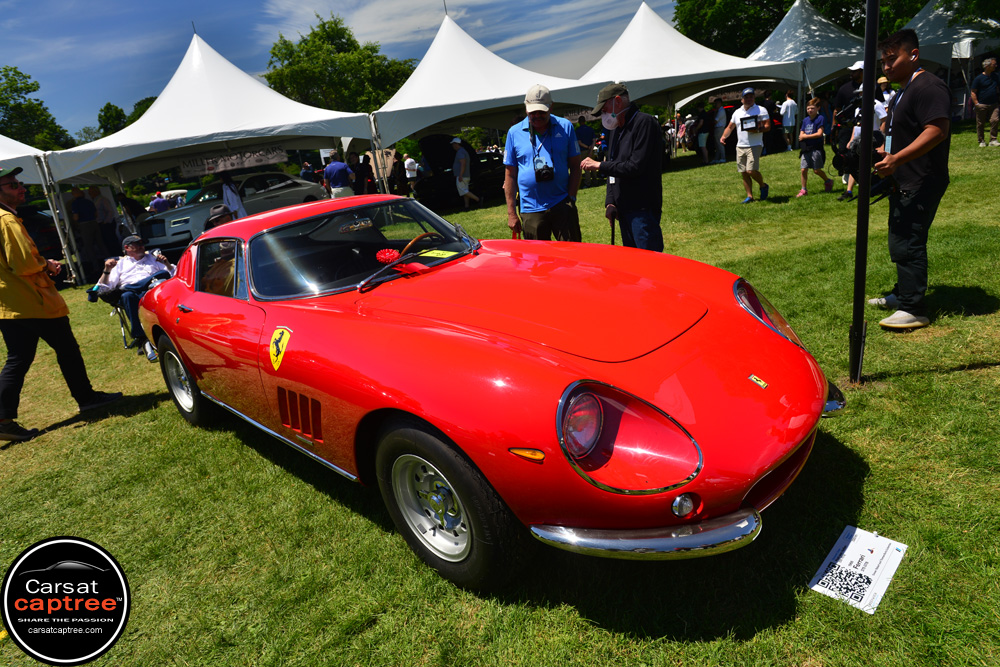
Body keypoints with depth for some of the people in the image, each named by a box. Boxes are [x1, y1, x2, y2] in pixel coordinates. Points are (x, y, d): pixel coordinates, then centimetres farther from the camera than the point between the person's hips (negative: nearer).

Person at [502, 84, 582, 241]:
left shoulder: (565, 127, 5)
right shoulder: (514, 132, 4)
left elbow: (575, 166, 7)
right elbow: (510, 174, 6)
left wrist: (571, 197, -6)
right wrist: (511, 213, 2)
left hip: (562, 205, 0)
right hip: (531, 209, 0)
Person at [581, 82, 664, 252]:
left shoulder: (644, 122, -10)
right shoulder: (615, 129, 18)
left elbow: (636, 167, -19)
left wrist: (599, 166, -11)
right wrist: (610, 202, 8)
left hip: (643, 209, -9)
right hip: (623, 209, 9)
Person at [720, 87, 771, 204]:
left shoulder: (761, 110, 0)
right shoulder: (737, 112, 15)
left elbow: (768, 126, -6)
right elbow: (730, 127, 21)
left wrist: (757, 130, -24)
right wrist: (724, 136, 1)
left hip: (754, 145, -5)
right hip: (740, 146, 5)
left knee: (751, 171, -18)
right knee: (744, 173, 5)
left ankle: (763, 186, 10)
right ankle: (749, 196, 15)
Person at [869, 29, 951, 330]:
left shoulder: (929, 87, -14)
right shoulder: (902, 92, 19)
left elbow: (937, 131, -26)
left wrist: (896, 159, -32)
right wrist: (884, 152, 14)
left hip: (921, 184, -11)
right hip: (904, 182, 11)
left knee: (906, 243, -12)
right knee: (901, 241, 18)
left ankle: (913, 310, -8)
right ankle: (902, 294, 31)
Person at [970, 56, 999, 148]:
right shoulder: (979, 78, -3)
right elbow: (973, 93, -3)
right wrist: (976, 104, -12)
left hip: (994, 104, 4)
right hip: (982, 105, -4)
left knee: (995, 120, -11)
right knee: (980, 124, 2)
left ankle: (993, 140, -5)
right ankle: (981, 141, 15)